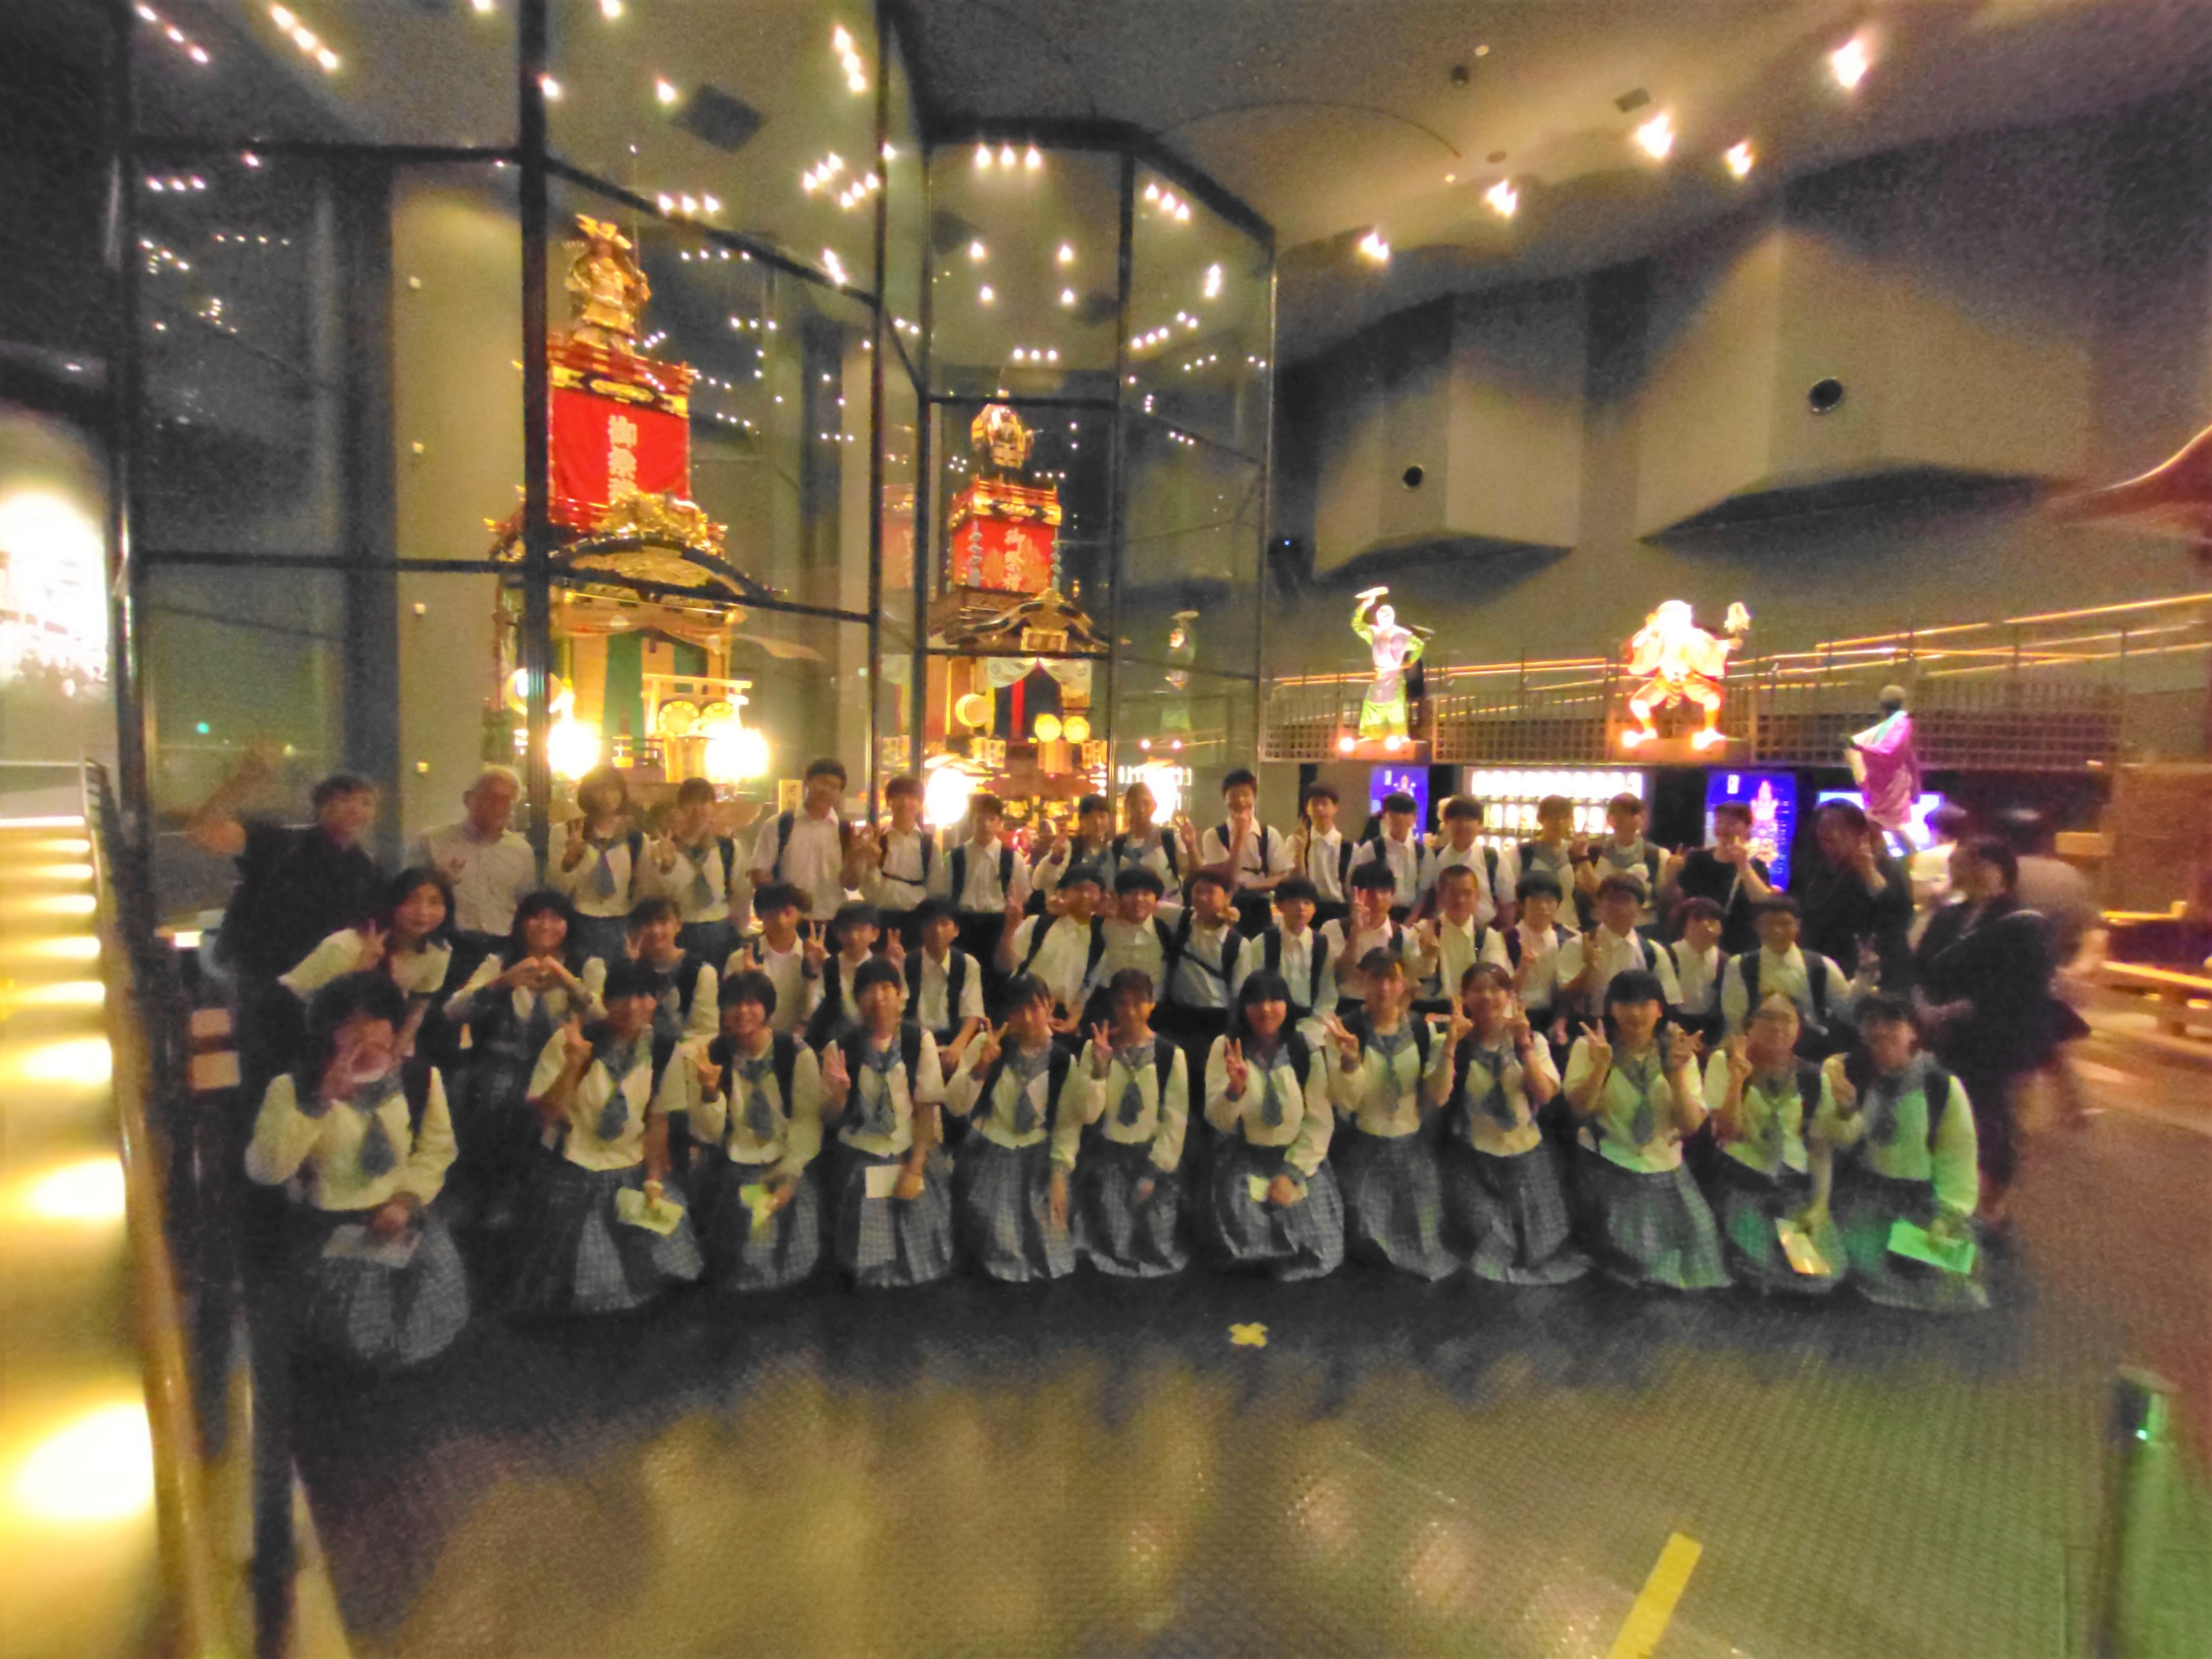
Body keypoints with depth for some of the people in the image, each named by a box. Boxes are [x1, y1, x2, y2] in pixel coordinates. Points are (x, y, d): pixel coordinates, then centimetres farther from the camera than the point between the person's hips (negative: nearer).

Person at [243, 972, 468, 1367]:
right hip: (327, 1223, -2)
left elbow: (436, 1149, 2)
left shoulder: (421, 1078, -1)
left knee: (436, 1300, -14)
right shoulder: (293, 1088, -7)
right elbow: (264, 1171, -18)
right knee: (358, 1325, -17)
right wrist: (319, 1103, -26)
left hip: (403, 1214, 2)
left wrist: (407, 1200, -13)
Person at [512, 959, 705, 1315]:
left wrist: (654, 1182, -4)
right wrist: (574, 1062, -27)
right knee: (580, 1283, 0)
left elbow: (657, 1121, 1)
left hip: (633, 1172, 3)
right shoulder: (570, 1040, -11)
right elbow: (546, 1115, -15)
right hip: (571, 1174, -2)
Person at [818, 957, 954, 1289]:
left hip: (911, 1156, 0)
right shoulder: (840, 1048, -4)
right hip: (859, 1164, 1)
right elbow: (828, 1120, -2)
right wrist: (838, 1092, -22)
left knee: (920, 1256, 6)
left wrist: (915, 1168, -11)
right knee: (865, 1265, 4)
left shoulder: (919, 1041, -8)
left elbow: (928, 1110, -7)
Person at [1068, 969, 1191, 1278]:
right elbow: (1088, 1115, -12)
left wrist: (1153, 1172, -8)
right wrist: (1100, 1067, -24)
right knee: (1110, 1244, -5)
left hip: (1154, 1157, 0)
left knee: (1157, 1248, -2)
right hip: (1107, 1158, 0)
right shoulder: (1095, 1049, -5)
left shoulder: (1171, 1055, -6)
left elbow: (1176, 1120, -6)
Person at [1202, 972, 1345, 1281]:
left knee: (1316, 1252, -11)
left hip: (1299, 1158, 1)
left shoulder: (1307, 1051, -3)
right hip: (1244, 1160, -1)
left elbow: (1320, 1121, -6)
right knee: (1245, 1246, -20)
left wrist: (1292, 1172, -15)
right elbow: (1219, 1123, -12)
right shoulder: (1225, 1048, -6)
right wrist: (1235, 1087, -32)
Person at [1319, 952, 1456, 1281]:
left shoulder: (1421, 1028, -3)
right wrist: (1349, 1059, -35)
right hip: (1362, 1149, -3)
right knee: (1369, 1238, -11)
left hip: (1412, 1147, 3)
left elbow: (1437, 1096, -7)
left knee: (1422, 1237, 0)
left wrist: (1447, 1049, -19)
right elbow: (1346, 1101, -18)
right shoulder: (1348, 1031, -12)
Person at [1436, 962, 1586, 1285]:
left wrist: (1524, 1047, -21)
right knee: (1481, 1242, -10)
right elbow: (1438, 1098, -18)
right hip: (1472, 1158, -2)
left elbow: (1545, 1095, -11)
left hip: (1526, 1154, 2)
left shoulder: (1533, 1040, 3)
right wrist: (1451, 1045, -25)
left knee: (1538, 1244, 3)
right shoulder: (1455, 1043, -4)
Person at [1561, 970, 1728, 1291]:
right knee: (1627, 1255, -13)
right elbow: (1579, 1111, -17)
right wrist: (1601, 1065, -29)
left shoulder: (1677, 1052, 0)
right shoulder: (1588, 1046, -7)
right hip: (1606, 1169, -3)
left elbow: (1691, 1125, -7)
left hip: (1665, 1171, 3)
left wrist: (1676, 1073, -21)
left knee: (1694, 1248, -1)